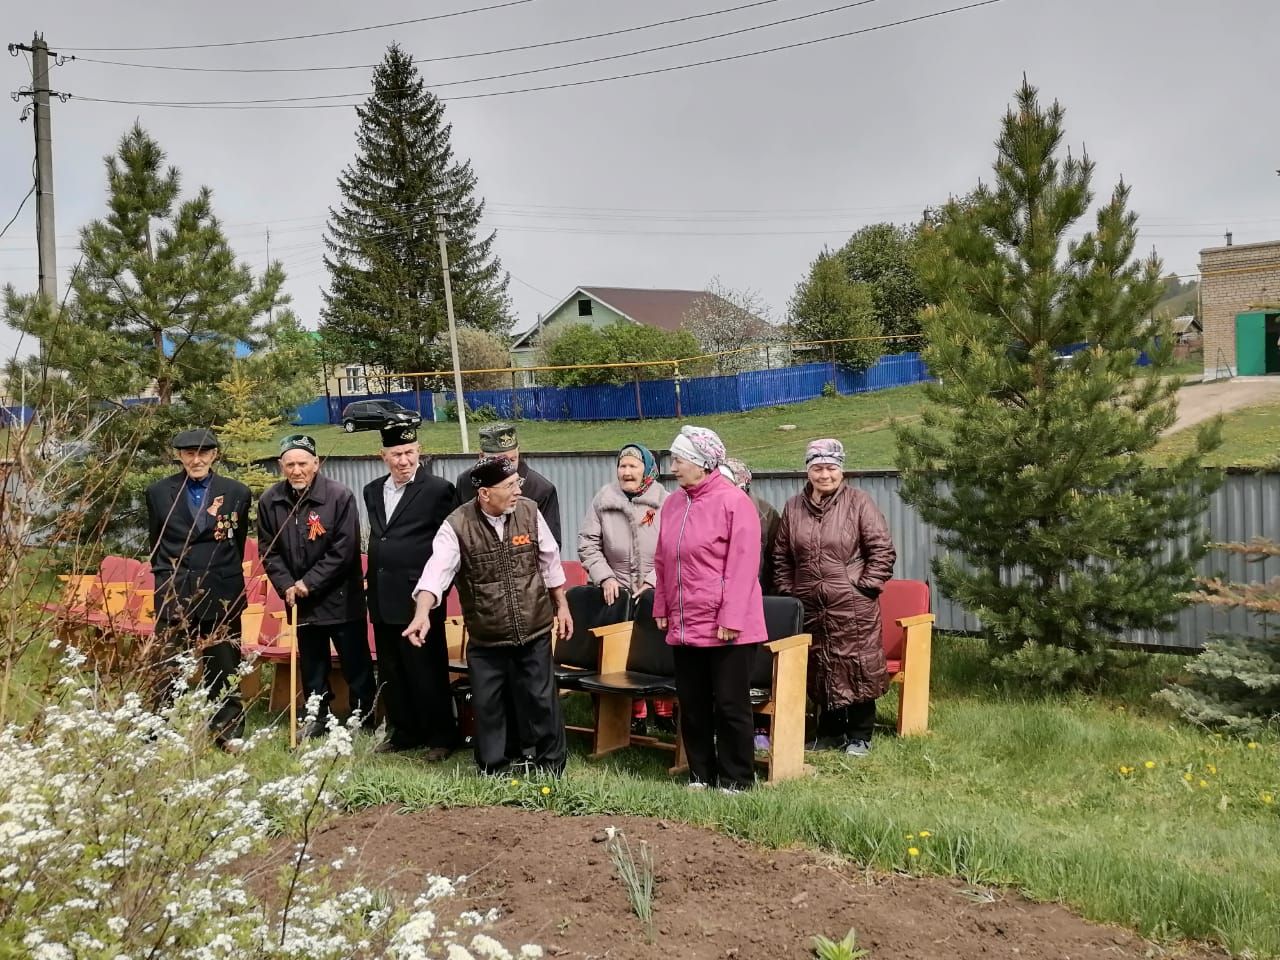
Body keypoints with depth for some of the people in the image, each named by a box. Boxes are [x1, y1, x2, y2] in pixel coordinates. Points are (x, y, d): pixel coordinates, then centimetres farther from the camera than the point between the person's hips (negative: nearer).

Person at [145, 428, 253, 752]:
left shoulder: (237, 493, 0)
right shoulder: (159, 493, 2)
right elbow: (156, 541, 13)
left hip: (221, 595, 0)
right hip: (174, 593, 0)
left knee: (224, 665, 7)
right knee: (168, 667, 6)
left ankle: (229, 732, 14)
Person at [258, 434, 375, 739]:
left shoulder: (340, 496, -14)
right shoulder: (270, 501, -1)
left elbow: (344, 550, -15)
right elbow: (268, 550, 4)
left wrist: (309, 583, -16)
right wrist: (286, 586, -9)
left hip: (340, 597, -4)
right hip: (299, 599, 4)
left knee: (356, 663, 3)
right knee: (311, 664, 16)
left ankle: (365, 720, 14)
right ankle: (317, 717, 29)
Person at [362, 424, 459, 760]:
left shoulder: (438, 489, -9)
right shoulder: (373, 491, 11)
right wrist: (373, 582, 13)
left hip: (419, 597, -6)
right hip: (383, 597, 7)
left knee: (428, 670, 2)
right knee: (391, 671, 14)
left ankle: (441, 736, 15)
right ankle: (403, 731, 28)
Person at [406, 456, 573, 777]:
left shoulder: (529, 512, -5)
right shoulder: (457, 526, -14)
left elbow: (550, 561, 6)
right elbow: (437, 569, -24)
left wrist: (562, 605, 11)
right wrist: (422, 614, -38)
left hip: (534, 632, 1)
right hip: (485, 639, -1)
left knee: (542, 701, 8)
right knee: (487, 708, 8)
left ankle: (551, 769, 28)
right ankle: (494, 773, 27)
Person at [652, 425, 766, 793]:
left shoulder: (734, 502, -12)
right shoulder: (673, 503, 10)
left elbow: (742, 565, -16)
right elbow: (663, 561, 16)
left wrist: (731, 619, -18)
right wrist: (662, 608, 13)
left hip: (725, 628, -7)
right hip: (684, 626, 7)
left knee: (731, 706, 3)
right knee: (692, 705, 12)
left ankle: (735, 781, 16)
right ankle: (701, 775, 25)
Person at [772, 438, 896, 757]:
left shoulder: (858, 502, -4)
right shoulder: (794, 507, 8)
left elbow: (883, 550, -4)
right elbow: (781, 556, 16)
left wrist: (865, 587, -8)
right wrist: (788, 592, 9)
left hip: (853, 607, -4)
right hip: (811, 607, 4)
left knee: (857, 669, 1)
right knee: (818, 671, 11)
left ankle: (859, 737, 15)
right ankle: (829, 733, 26)